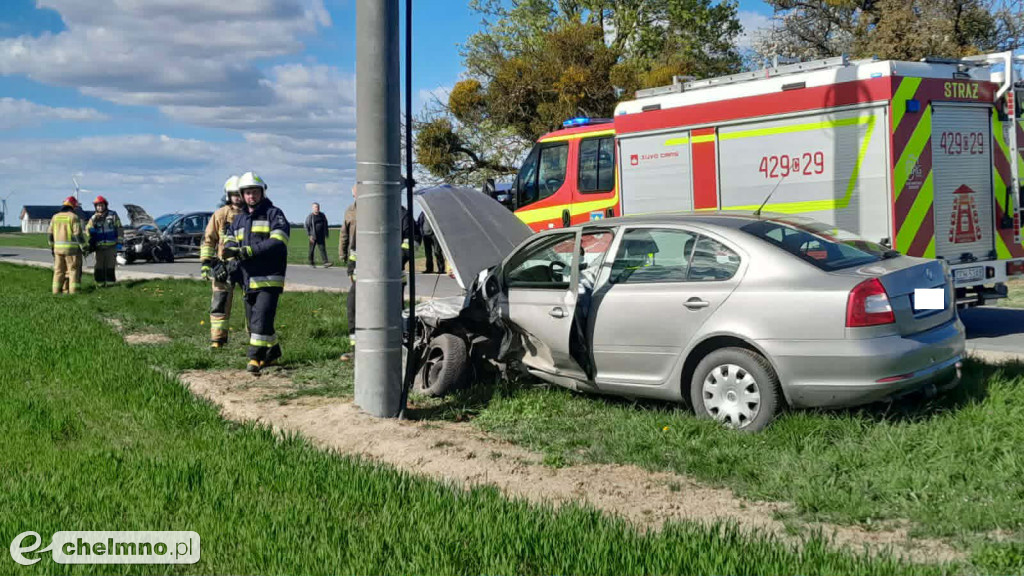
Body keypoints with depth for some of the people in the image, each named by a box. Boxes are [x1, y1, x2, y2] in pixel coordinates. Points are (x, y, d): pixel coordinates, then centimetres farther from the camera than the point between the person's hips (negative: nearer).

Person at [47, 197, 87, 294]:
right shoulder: (74, 217, -8)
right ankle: (73, 290, -4)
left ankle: (56, 290, 12)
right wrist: (83, 247, -7)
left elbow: (50, 234, 11)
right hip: (71, 248, -5)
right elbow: (78, 234, -13)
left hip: (58, 248, 5)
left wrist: (52, 247, 19)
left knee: (59, 270, 11)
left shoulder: (55, 217, 10)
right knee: (73, 269, 0)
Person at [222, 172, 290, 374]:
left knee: (261, 319, -16)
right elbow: (230, 241, 13)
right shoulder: (239, 219, 21)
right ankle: (273, 351, 31)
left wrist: (249, 250, -20)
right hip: (248, 279, 7)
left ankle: (255, 358, -14)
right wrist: (230, 250, -13)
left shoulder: (273, 214, -1)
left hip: (269, 278, -7)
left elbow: (278, 242, -14)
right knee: (253, 321, 14)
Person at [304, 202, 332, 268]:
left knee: (323, 249, -7)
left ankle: (326, 262, -15)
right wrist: (310, 235, -14)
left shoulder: (322, 215, 10)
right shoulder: (310, 217, -4)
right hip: (313, 237, -3)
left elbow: (325, 225, 19)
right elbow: (307, 226, -6)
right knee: (312, 250, 6)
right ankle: (311, 263, 19)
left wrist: (326, 234, 17)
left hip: (321, 237, 3)